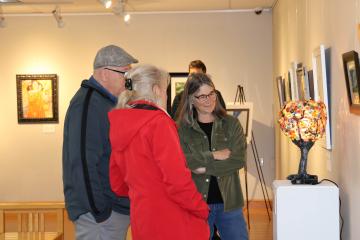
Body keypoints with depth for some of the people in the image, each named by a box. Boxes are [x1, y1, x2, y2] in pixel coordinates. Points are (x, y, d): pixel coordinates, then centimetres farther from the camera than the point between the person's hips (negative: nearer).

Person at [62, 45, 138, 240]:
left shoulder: (110, 103, 14)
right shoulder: (87, 105, -17)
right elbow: (83, 163, -24)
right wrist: (99, 211, -22)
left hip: (119, 207, 9)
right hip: (102, 212, -9)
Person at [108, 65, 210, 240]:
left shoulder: (121, 125, 7)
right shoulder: (158, 122, -16)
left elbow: (117, 184, 14)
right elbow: (177, 180, -21)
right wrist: (203, 210, -7)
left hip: (141, 224, 8)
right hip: (173, 225, -8)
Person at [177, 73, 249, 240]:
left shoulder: (231, 124, 3)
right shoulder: (182, 129, -1)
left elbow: (239, 160, -9)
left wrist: (205, 168, -15)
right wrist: (214, 156, -16)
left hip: (229, 202, 1)